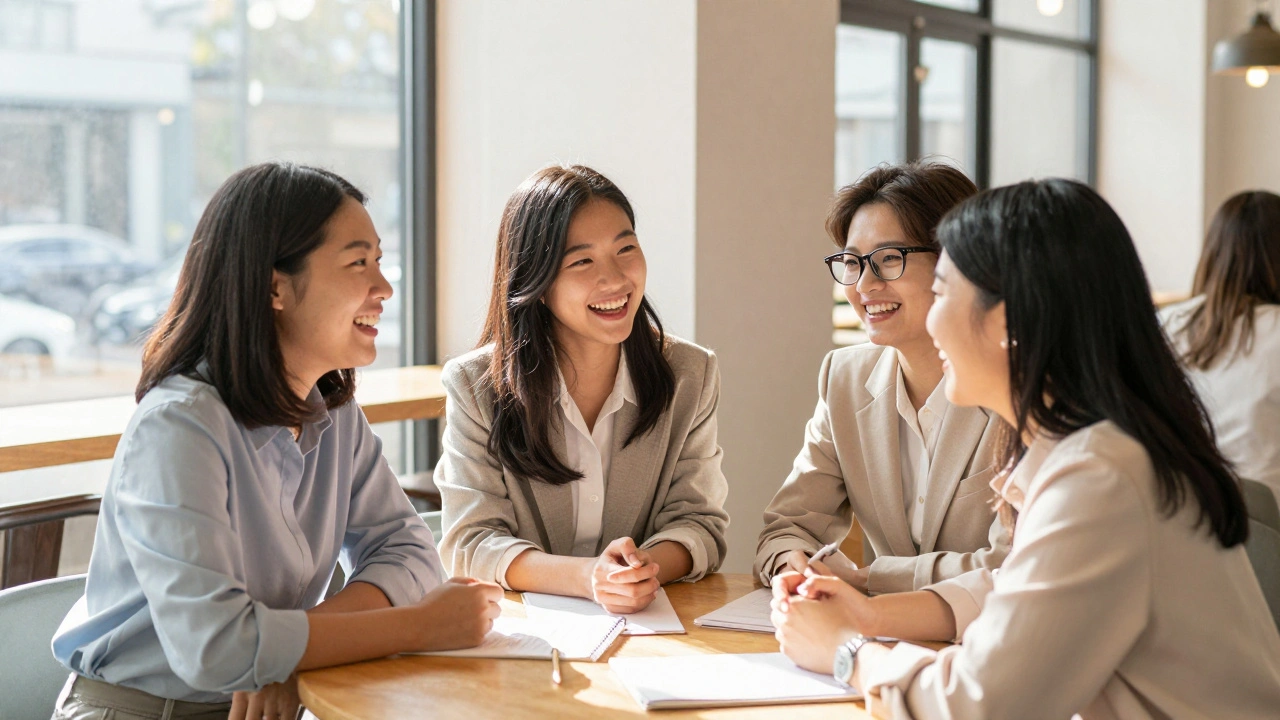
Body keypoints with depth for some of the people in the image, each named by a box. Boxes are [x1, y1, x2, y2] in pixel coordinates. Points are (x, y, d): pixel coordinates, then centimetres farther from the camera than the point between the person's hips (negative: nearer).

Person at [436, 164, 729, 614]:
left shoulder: (692, 375, 3)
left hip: (652, 625, 2)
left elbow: (699, 521, 2)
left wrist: (649, 566, -21)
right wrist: (587, 577, -25)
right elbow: (470, 543, -8)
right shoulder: (476, 386, -4)